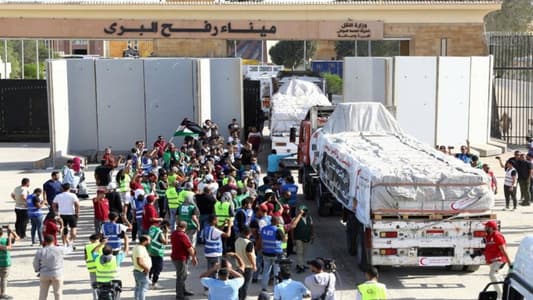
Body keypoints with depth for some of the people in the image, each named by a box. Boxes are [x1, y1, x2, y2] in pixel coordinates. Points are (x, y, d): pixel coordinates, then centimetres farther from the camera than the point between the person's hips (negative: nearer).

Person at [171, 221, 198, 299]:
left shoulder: (174, 234, 5)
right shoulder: (182, 236, -24)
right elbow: (190, 248, -21)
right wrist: (194, 258, -6)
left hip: (175, 257, 10)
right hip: (180, 258, -10)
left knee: (183, 275, 23)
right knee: (181, 276, 0)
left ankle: (183, 291, 36)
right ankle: (179, 295, 7)